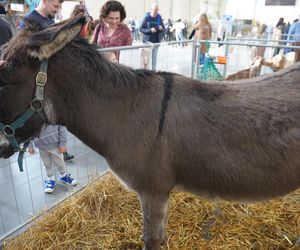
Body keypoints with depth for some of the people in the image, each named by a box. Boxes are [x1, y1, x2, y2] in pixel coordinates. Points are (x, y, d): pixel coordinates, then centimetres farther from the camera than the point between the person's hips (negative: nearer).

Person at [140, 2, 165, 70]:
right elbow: (141, 29, -6)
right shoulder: (147, 17, -6)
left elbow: (163, 29, 11)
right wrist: (150, 30, -20)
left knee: (154, 57, 10)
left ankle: (153, 70, 20)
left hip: (156, 41, 4)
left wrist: (161, 28, -13)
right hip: (148, 41, -4)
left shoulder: (159, 17, 5)